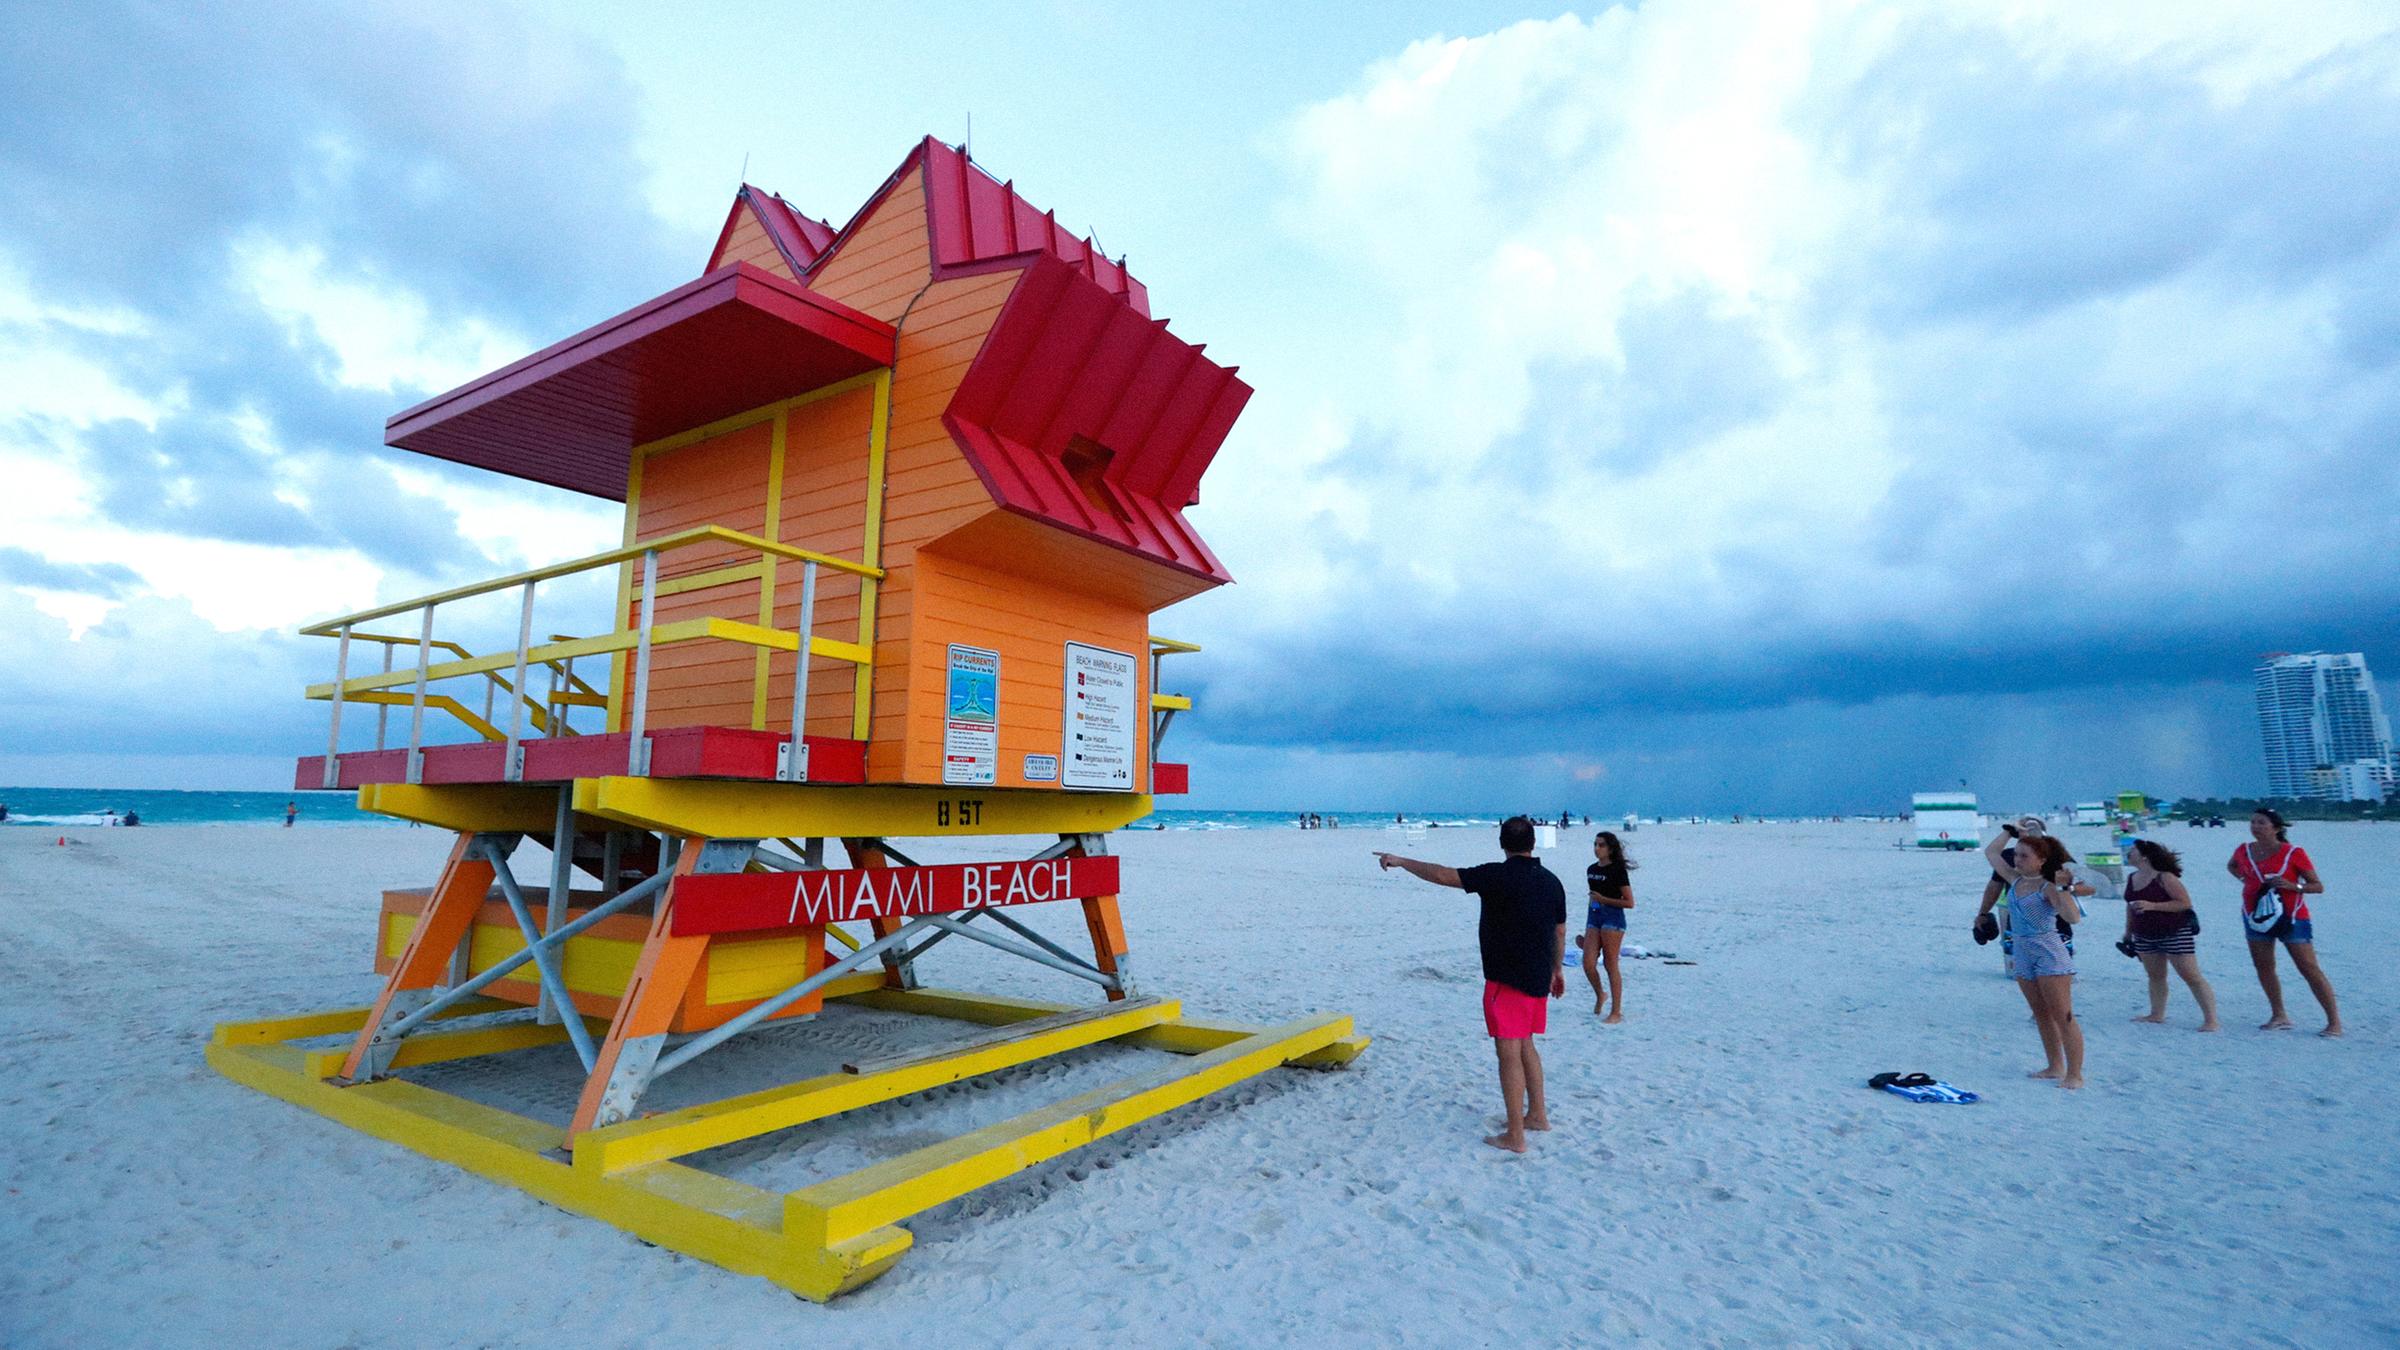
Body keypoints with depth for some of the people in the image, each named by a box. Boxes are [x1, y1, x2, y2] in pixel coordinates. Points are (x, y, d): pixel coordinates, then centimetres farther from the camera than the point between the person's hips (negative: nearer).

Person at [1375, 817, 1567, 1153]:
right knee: (1525, 1046, 22)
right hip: (1538, 979, 8)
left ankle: (1514, 1136, 2)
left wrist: (1400, 861, -7)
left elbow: (1442, 875, -18)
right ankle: (1537, 1115, 32)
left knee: (1509, 1053, -2)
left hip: (1506, 979, -8)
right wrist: (1556, 969, 29)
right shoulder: (1551, 881, 6)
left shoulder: (1498, 876, -16)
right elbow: (1560, 931, 15)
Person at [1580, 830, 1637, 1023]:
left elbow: (1629, 902, -10)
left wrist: (1604, 900, -14)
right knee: (1588, 964, -3)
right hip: (1593, 916, 6)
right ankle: (1600, 995, 24)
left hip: (1613, 918, -6)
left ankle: (1616, 1012, 9)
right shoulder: (1591, 870, 11)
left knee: (1611, 965, -1)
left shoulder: (1618, 870, -8)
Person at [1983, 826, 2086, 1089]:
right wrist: (2008, 829, 18)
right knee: (2042, 1016, 15)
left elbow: (2073, 917, -27)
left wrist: (2064, 888, -31)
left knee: (2063, 1017, -4)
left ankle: (2075, 1074, 1)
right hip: (2022, 954, 8)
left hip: (2049, 954, -8)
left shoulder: (2048, 888, -13)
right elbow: (1991, 852, 18)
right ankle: (2055, 1066, 25)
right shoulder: (2016, 880, 7)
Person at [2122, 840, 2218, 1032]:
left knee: (2192, 978, -4)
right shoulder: (2132, 878, 6)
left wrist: (2152, 905, -28)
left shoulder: (2164, 877, -17)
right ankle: (2157, 1014, 24)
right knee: (2155, 976, 15)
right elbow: (2130, 906, 17)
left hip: (2175, 934, -7)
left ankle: (2211, 1020, -1)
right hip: (2145, 937, 7)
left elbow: (2185, 903, -20)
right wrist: (2128, 931, 18)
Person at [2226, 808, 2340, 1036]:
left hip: (2291, 917, -5)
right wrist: (2244, 879, 7)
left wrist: (2293, 886, -26)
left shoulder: (2293, 853, -11)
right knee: (2263, 967, 7)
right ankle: (2279, 1017, 17)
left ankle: (2334, 1022, 2)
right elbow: (2231, 866, 25)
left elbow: (2318, 886, -8)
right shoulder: (2244, 851, 2)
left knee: (2309, 970, -5)